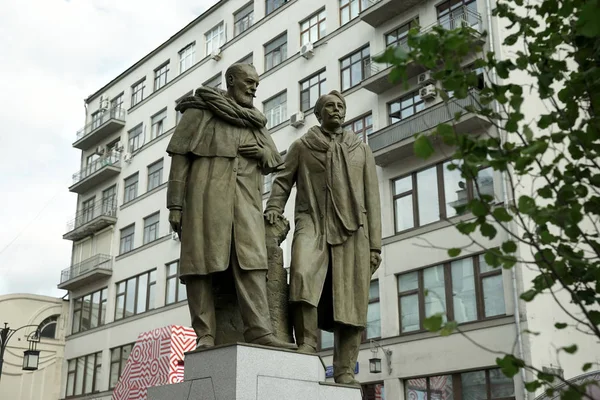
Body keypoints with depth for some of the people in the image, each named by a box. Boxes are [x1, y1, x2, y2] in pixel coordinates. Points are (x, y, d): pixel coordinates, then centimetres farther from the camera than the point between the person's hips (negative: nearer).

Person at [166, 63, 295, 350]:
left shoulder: (254, 122, 24)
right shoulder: (201, 111, 10)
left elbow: (275, 162, 28)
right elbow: (180, 157, 2)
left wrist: (262, 153, 2)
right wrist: (175, 204, -7)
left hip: (245, 198, 4)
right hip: (206, 194, -3)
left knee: (251, 261, -12)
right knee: (201, 262, -8)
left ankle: (259, 332, -20)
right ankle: (205, 335, -5)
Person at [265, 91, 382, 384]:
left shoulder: (361, 150, 20)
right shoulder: (301, 146, 17)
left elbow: (372, 199, 14)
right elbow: (283, 181, 12)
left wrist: (375, 245, 6)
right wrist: (273, 209, -10)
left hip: (352, 231, 2)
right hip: (312, 223, -1)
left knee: (350, 303, -6)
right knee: (302, 273, -31)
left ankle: (344, 373, 0)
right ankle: (307, 346, -23)